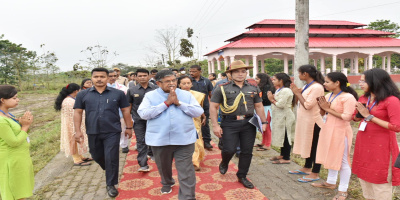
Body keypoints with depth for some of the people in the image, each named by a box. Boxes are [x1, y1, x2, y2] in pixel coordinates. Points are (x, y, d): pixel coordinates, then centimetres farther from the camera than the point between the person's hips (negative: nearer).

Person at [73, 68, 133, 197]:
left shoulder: (118, 93, -1)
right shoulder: (83, 95, 3)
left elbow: (125, 111, 4)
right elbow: (77, 112, 4)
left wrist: (129, 127, 4)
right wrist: (78, 131, -2)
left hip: (112, 132, -3)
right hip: (93, 133, 3)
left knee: (111, 159, -2)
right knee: (97, 156, 19)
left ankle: (111, 185, 14)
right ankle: (109, 171, 48)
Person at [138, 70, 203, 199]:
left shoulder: (186, 94, 3)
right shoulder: (150, 96, 0)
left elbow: (198, 112, -4)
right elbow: (143, 114, -14)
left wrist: (179, 103, -14)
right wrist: (166, 103, -15)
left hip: (184, 139, -1)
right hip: (159, 139, 1)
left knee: (186, 171, -3)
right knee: (163, 166, 23)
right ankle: (167, 183, 52)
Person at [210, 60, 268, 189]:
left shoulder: (253, 88, 11)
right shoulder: (223, 88, 0)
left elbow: (259, 106, 16)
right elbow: (213, 107, -1)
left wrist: (264, 122, 10)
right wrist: (215, 125, -8)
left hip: (249, 124, 3)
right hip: (230, 124, -3)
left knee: (247, 152, 8)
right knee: (229, 149, -8)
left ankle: (242, 176, 28)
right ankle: (224, 163, 28)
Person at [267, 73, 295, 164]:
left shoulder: (286, 91, -17)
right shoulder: (279, 90, 14)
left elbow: (281, 104, -22)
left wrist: (272, 100, -8)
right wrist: (272, 98, -3)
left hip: (285, 117, -10)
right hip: (279, 117, 10)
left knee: (285, 137, -3)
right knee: (281, 136, 16)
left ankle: (286, 158, 5)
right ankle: (282, 155, 28)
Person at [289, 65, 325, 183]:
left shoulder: (317, 87, -17)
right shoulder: (306, 86, 11)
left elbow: (307, 105, -22)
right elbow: (301, 103, 14)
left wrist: (298, 93, -14)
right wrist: (296, 92, 1)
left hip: (312, 122, -9)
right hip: (304, 121, 9)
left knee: (314, 147, 1)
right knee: (308, 145, 18)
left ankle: (315, 174, 10)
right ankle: (307, 168, 32)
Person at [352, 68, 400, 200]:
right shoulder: (363, 99, 5)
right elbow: (357, 118, 18)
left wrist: (369, 116, -20)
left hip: (381, 146, -7)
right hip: (363, 143, 7)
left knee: (379, 179, 6)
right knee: (365, 175, 17)